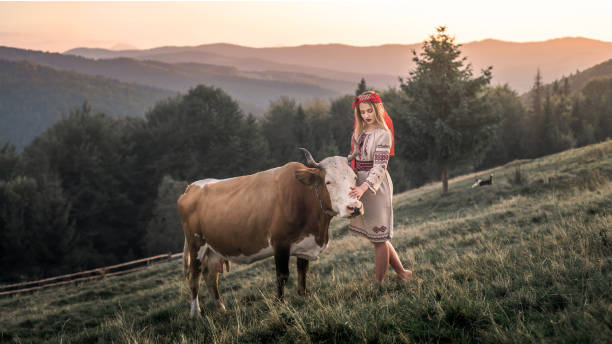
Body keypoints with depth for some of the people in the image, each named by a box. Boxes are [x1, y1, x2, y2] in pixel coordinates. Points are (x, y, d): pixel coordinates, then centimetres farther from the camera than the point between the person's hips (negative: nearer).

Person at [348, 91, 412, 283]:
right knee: (377, 236, 15)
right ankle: (401, 272, 27)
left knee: (378, 238, 0)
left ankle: (378, 283, 7)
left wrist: (363, 188, -33)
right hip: (360, 184, 8)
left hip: (376, 186, -8)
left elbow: (380, 166, -21)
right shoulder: (359, 132, 10)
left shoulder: (383, 134, -13)